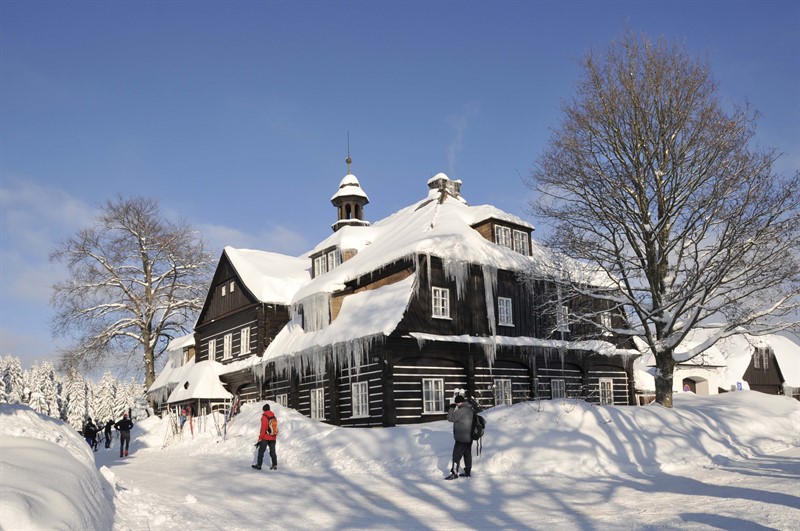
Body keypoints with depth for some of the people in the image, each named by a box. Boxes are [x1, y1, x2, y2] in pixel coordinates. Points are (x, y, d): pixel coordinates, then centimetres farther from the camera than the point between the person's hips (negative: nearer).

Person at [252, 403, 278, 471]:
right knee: (272, 451, 11)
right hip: (273, 438, 5)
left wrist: (260, 439, -9)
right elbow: (276, 428, 10)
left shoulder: (264, 417, -13)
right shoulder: (274, 417, 4)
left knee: (261, 451, 7)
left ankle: (258, 465, 12)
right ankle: (275, 465, 7)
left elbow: (263, 429, -15)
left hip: (265, 438, -5)